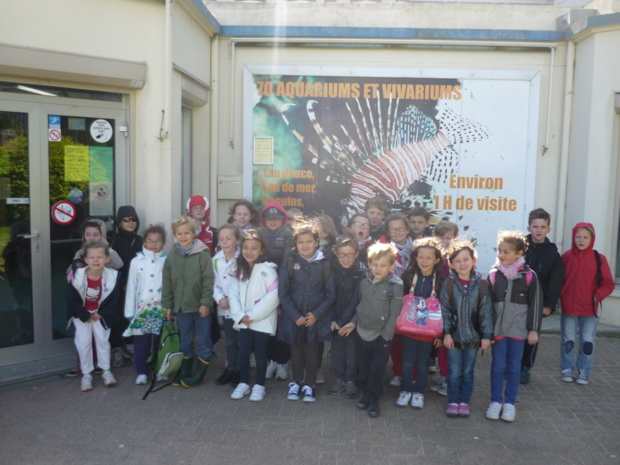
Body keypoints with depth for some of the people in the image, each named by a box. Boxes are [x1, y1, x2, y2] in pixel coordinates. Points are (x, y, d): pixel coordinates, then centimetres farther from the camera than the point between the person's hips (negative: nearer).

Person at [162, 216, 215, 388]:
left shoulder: (203, 254, -9)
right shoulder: (172, 256, 4)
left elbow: (208, 280, -11)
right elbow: (167, 282, 7)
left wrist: (206, 303, -15)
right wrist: (167, 305, 5)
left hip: (200, 307, -4)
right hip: (181, 307, 4)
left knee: (203, 342, 7)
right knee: (185, 342, 17)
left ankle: (200, 374, 19)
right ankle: (185, 372, 29)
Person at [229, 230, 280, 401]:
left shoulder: (267, 269, -12)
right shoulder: (240, 269, 8)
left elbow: (274, 295, -19)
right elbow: (234, 294, 6)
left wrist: (253, 315, -15)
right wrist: (239, 315, -10)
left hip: (262, 321, -5)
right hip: (244, 321, 5)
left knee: (260, 353, 6)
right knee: (243, 352, 8)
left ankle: (259, 386, 20)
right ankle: (243, 383, 25)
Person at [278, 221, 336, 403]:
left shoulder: (324, 265, -4)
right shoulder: (289, 263, -5)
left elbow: (330, 294, -2)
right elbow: (283, 293, -6)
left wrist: (317, 314, -11)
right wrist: (295, 315, -12)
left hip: (316, 318, 0)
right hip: (294, 317, 0)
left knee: (312, 352, 10)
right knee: (296, 351, 13)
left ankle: (310, 384, 26)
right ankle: (297, 382, 31)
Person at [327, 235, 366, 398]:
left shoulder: (362, 272, -13)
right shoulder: (332, 270, -5)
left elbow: (357, 300, -14)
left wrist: (342, 321, -17)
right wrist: (332, 320, -13)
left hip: (353, 319, -2)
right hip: (336, 319, 2)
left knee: (352, 350, 6)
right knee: (336, 349, 9)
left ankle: (350, 380, 23)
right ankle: (340, 378, 26)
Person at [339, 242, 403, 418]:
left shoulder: (395, 286, -14)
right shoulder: (364, 282, 1)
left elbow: (394, 313, -13)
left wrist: (385, 334, -14)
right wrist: (353, 323, 7)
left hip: (381, 336, -4)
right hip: (361, 333, 4)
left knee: (376, 370, 5)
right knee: (362, 368, 16)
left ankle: (374, 399, 24)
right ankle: (366, 393, 36)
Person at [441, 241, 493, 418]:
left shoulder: (481, 284, -7)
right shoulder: (448, 284, -7)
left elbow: (486, 312, -4)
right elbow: (444, 310, -6)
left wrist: (487, 335, -6)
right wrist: (446, 333, -9)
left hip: (473, 336, 1)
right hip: (454, 335, -1)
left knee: (468, 372, 13)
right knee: (454, 372, 8)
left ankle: (464, 401, 28)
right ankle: (453, 401, 23)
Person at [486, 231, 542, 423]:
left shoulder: (529, 276, -6)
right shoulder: (493, 274, -3)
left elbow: (536, 304, -1)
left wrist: (533, 330, -3)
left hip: (518, 329, -1)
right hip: (497, 328, 1)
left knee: (514, 367, 9)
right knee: (498, 366, 7)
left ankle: (509, 403, 19)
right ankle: (495, 402, 18)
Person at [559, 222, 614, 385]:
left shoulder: (599, 258, -4)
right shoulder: (566, 256, -2)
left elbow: (608, 284, 0)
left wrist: (597, 296, -13)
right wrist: (561, 296, -7)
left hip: (590, 309, 0)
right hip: (568, 308, 0)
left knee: (588, 342, 6)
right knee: (568, 341, 9)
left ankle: (584, 372, 21)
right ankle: (567, 369, 24)